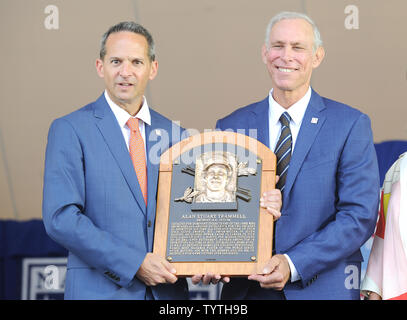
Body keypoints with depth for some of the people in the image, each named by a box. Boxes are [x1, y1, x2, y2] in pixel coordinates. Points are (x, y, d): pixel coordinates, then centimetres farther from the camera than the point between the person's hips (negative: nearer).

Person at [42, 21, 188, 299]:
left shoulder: (174, 134, 10)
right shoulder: (70, 130, -4)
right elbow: (61, 218, -12)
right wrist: (135, 264, -17)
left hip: (167, 290, 4)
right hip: (101, 290, -4)